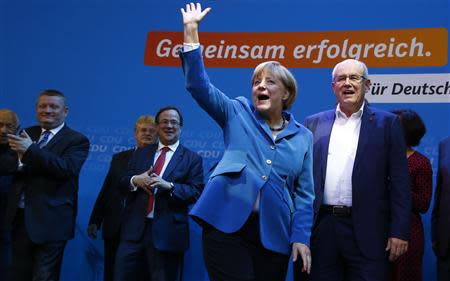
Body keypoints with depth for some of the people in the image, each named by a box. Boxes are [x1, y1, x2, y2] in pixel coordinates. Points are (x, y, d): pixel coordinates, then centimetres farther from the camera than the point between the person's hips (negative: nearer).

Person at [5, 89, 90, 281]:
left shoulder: (77, 140, -4)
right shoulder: (27, 134, 14)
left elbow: (67, 169, -21)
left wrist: (31, 150, -27)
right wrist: (20, 161, -17)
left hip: (50, 220, -5)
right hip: (20, 216, 5)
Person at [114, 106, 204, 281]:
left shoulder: (192, 159, 4)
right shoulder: (141, 153, 17)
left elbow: (197, 193, -6)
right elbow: (122, 183, 13)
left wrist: (169, 185, -20)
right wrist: (135, 180, -10)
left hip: (166, 233, -3)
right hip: (134, 229, 3)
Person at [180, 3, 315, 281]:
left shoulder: (302, 136, 11)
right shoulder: (237, 113, 9)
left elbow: (304, 193, 10)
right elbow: (199, 85, -2)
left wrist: (301, 236, -1)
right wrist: (191, 31, -7)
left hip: (273, 234, 2)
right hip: (227, 225, -2)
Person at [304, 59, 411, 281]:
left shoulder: (387, 123, 4)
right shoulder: (314, 123, 10)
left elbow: (399, 183, 0)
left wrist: (399, 232, -6)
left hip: (366, 231, -2)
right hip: (321, 228, 2)